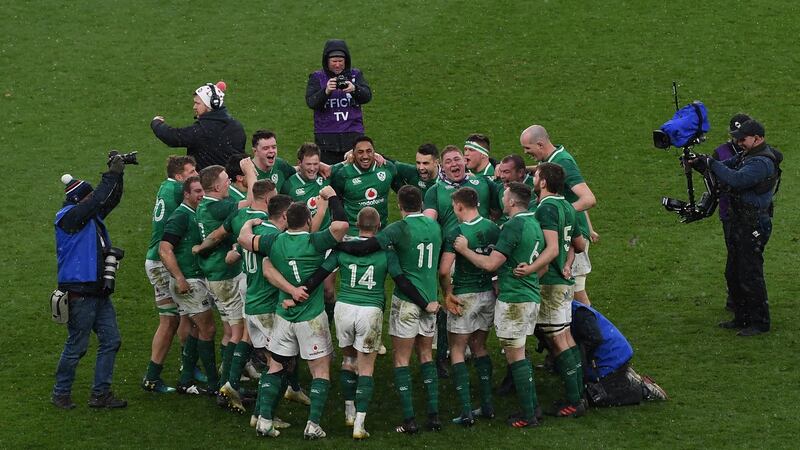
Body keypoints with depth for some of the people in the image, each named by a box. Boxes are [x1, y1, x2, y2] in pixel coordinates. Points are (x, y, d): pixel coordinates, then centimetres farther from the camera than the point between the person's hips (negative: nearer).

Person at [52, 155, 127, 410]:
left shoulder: (92, 215, 13)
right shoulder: (67, 217, -11)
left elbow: (111, 199, 19)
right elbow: (98, 200, -20)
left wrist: (117, 174, 4)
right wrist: (112, 175, -13)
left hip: (98, 291, 9)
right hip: (79, 292, -9)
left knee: (111, 340, 7)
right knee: (76, 346, -1)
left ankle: (100, 394, 13)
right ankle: (60, 393, 13)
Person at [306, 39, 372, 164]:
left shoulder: (355, 75, 10)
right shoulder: (317, 78, 6)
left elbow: (367, 96, -2)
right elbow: (311, 102, -7)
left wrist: (355, 89, -24)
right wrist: (326, 91, -25)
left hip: (353, 135, 1)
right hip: (327, 137, -1)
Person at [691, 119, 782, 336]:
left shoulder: (762, 163, -21)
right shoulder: (748, 155, 12)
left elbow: (736, 179, -33)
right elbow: (726, 167, 12)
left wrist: (711, 163, -25)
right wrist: (700, 163, -5)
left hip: (753, 226, -11)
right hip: (740, 224, 11)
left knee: (750, 276, -6)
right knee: (734, 275, 16)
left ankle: (760, 322, 2)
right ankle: (742, 318, 26)